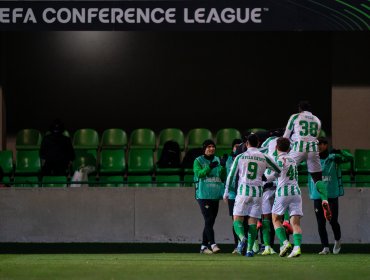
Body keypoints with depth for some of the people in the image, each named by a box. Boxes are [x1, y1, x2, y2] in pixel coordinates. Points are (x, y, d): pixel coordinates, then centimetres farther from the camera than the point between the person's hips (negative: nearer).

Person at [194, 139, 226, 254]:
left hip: (215, 195, 5)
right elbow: (198, 173, -14)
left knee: (210, 222, 7)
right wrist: (209, 167, -26)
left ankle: (204, 246, 14)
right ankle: (213, 244, -23)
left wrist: (223, 167, -8)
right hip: (203, 195, -5)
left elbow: (223, 178, 9)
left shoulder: (217, 160, 14)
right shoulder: (198, 161, 2)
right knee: (208, 220, -16)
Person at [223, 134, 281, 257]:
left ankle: (242, 238, -28)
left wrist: (226, 192, 12)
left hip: (243, 191, -2)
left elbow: (231, 175, 4)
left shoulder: (240, 157, 3)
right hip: (257, 192, 2)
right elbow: (279, 171, 17)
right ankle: (250, 249, -3)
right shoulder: (264, 158, 6)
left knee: (237, 219, 1)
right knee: (253, 221, 5)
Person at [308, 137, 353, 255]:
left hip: (332, 195, -3)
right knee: (321, 223, 2)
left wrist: (340, 152, -28)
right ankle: (325, 247, 9)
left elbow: (350, 158, -10)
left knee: (333, 221, -3)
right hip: (317, 196, 3)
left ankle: (337, 241, 25)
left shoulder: (333, 158, -3)